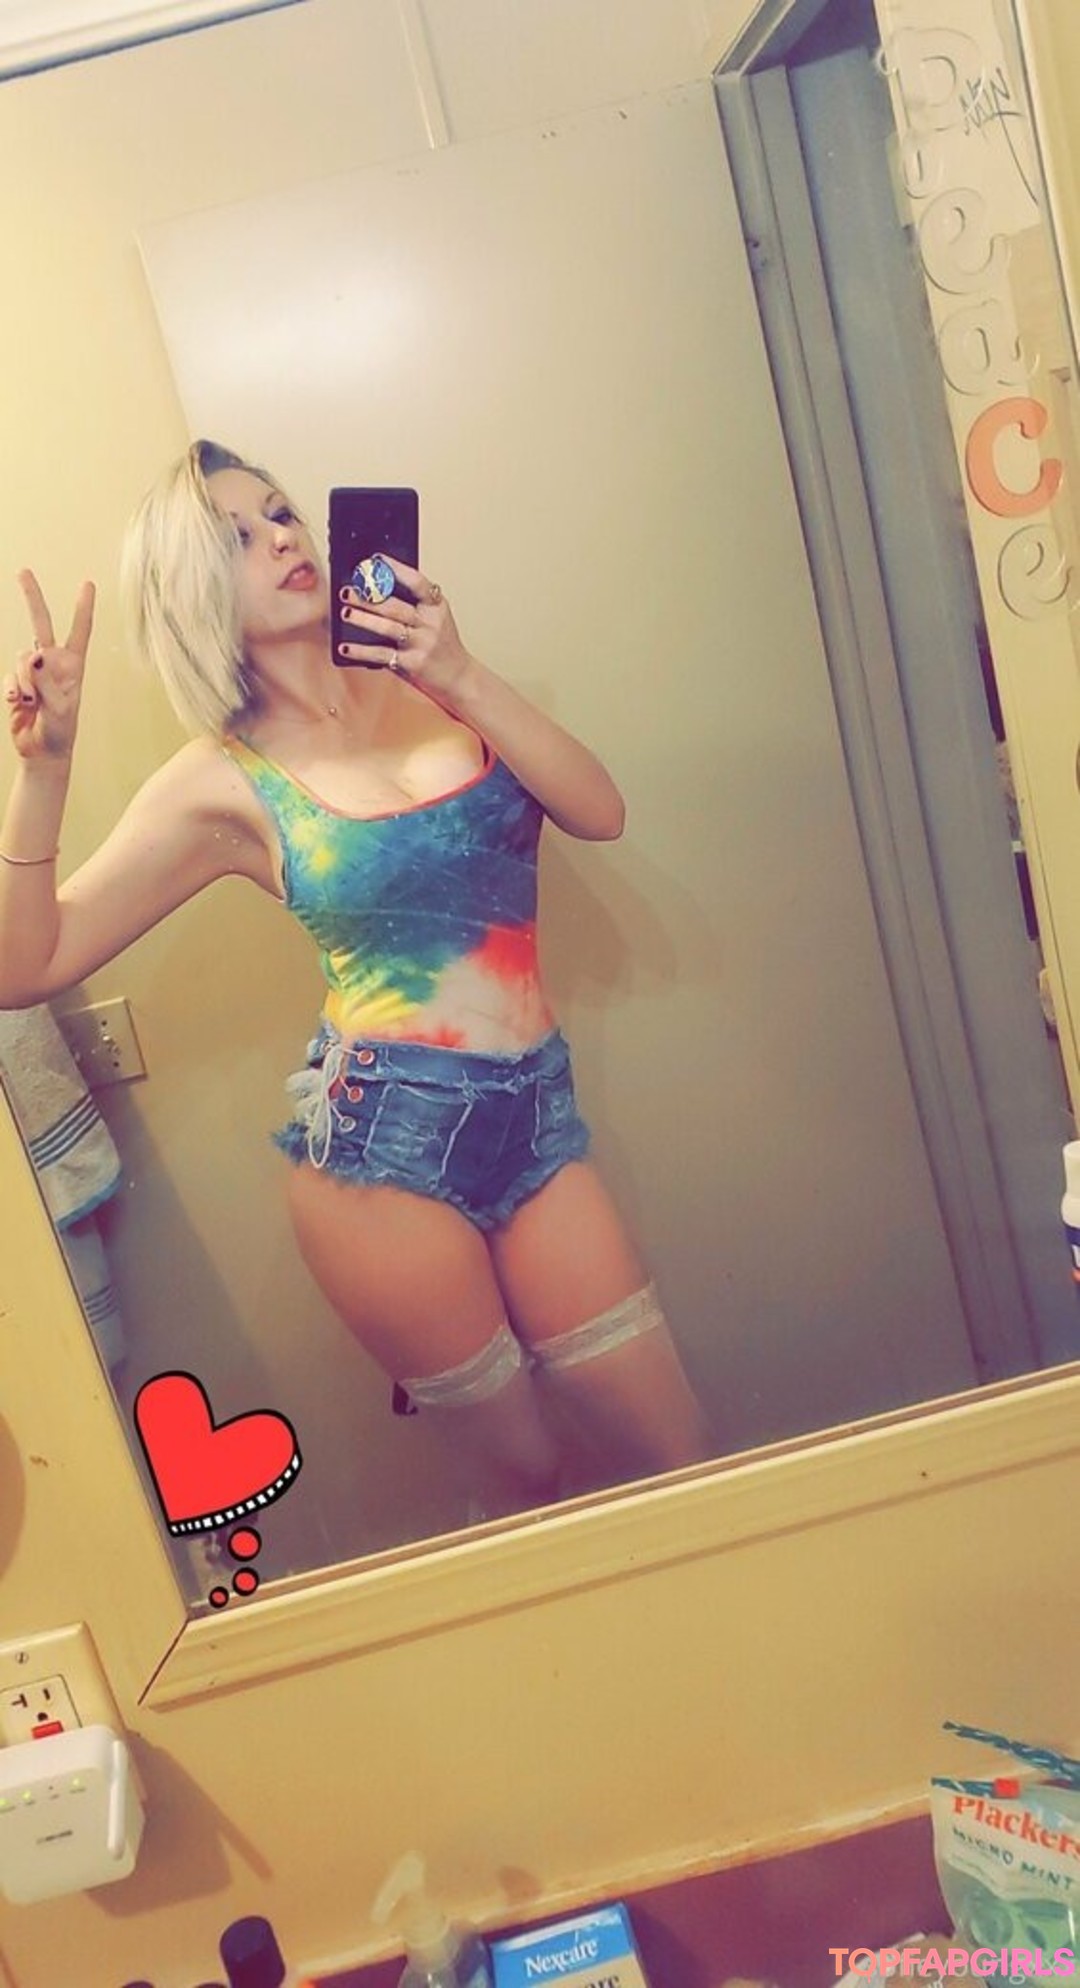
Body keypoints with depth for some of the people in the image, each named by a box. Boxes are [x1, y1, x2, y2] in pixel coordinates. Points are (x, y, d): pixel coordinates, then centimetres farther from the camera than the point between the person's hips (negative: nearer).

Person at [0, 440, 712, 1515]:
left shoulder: (424, 681, 7)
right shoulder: (219, 784, -2)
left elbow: (599, 812, -3)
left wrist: (464, 679, -13)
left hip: (537, 1114, 4)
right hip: (381, 1140, -3)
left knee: (682, 1465, 7)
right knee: (530, 1476, 9)